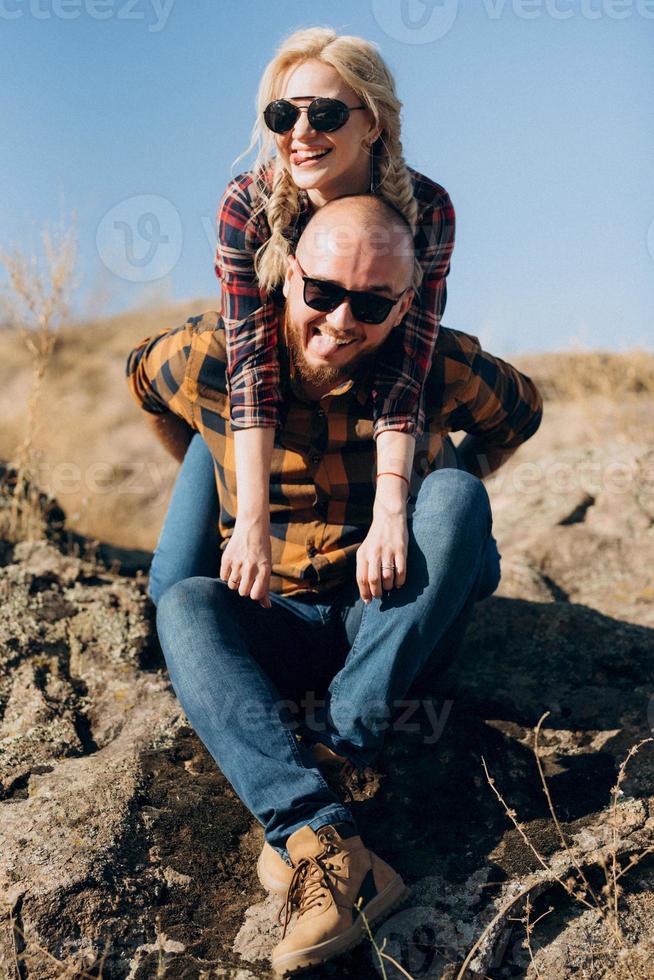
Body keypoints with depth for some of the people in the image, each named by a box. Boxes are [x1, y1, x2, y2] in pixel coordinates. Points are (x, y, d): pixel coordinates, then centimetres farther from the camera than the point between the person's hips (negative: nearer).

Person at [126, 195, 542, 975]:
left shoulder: (441, 367, -13)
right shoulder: (214, 357, -12)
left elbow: (519, 412, 9)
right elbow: (143, 373, 12)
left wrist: (420, 515, 2)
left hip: (400, 623, 0)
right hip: (280, 629, 1)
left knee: (455, 492, -26)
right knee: (184, 605, -28)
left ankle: (338, 736, -28)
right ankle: (318, 837, -45)